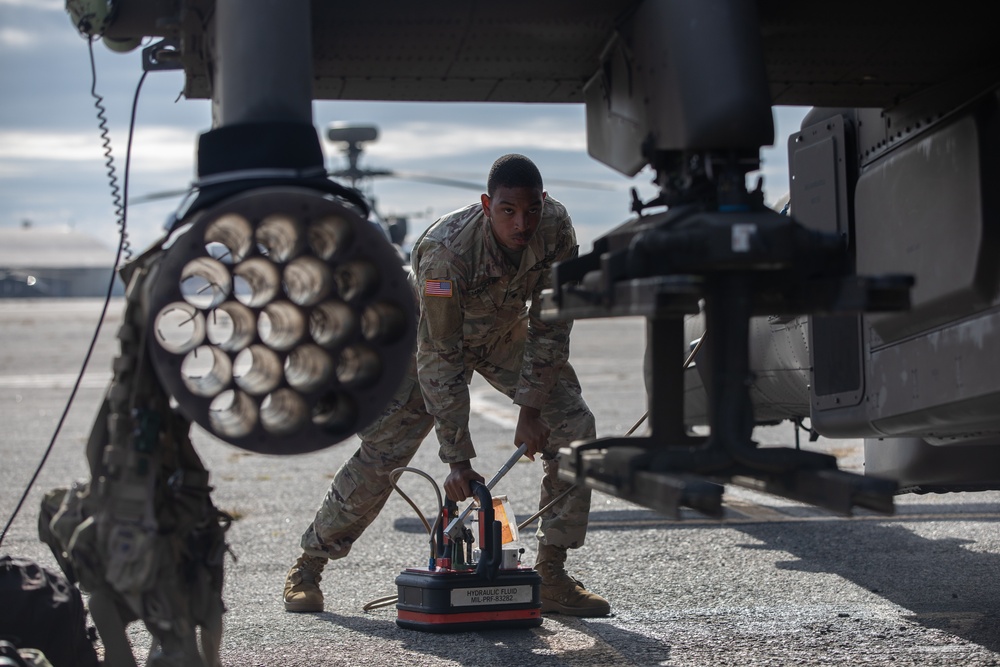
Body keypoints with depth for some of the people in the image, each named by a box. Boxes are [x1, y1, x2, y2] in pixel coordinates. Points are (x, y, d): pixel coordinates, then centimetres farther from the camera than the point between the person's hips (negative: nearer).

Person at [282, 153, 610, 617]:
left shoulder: (556, 229, -28)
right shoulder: (445, 251, -39)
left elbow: (550, 325, -16)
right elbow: (439, 358, -35)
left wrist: (531, 410, -18)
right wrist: (458, 460, -34)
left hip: (505, 330, 4)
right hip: (432, 332, -4)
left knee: (575, 429, -11)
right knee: (382, 449, -11)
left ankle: (551, 575, -4)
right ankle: (308, 566, 7)